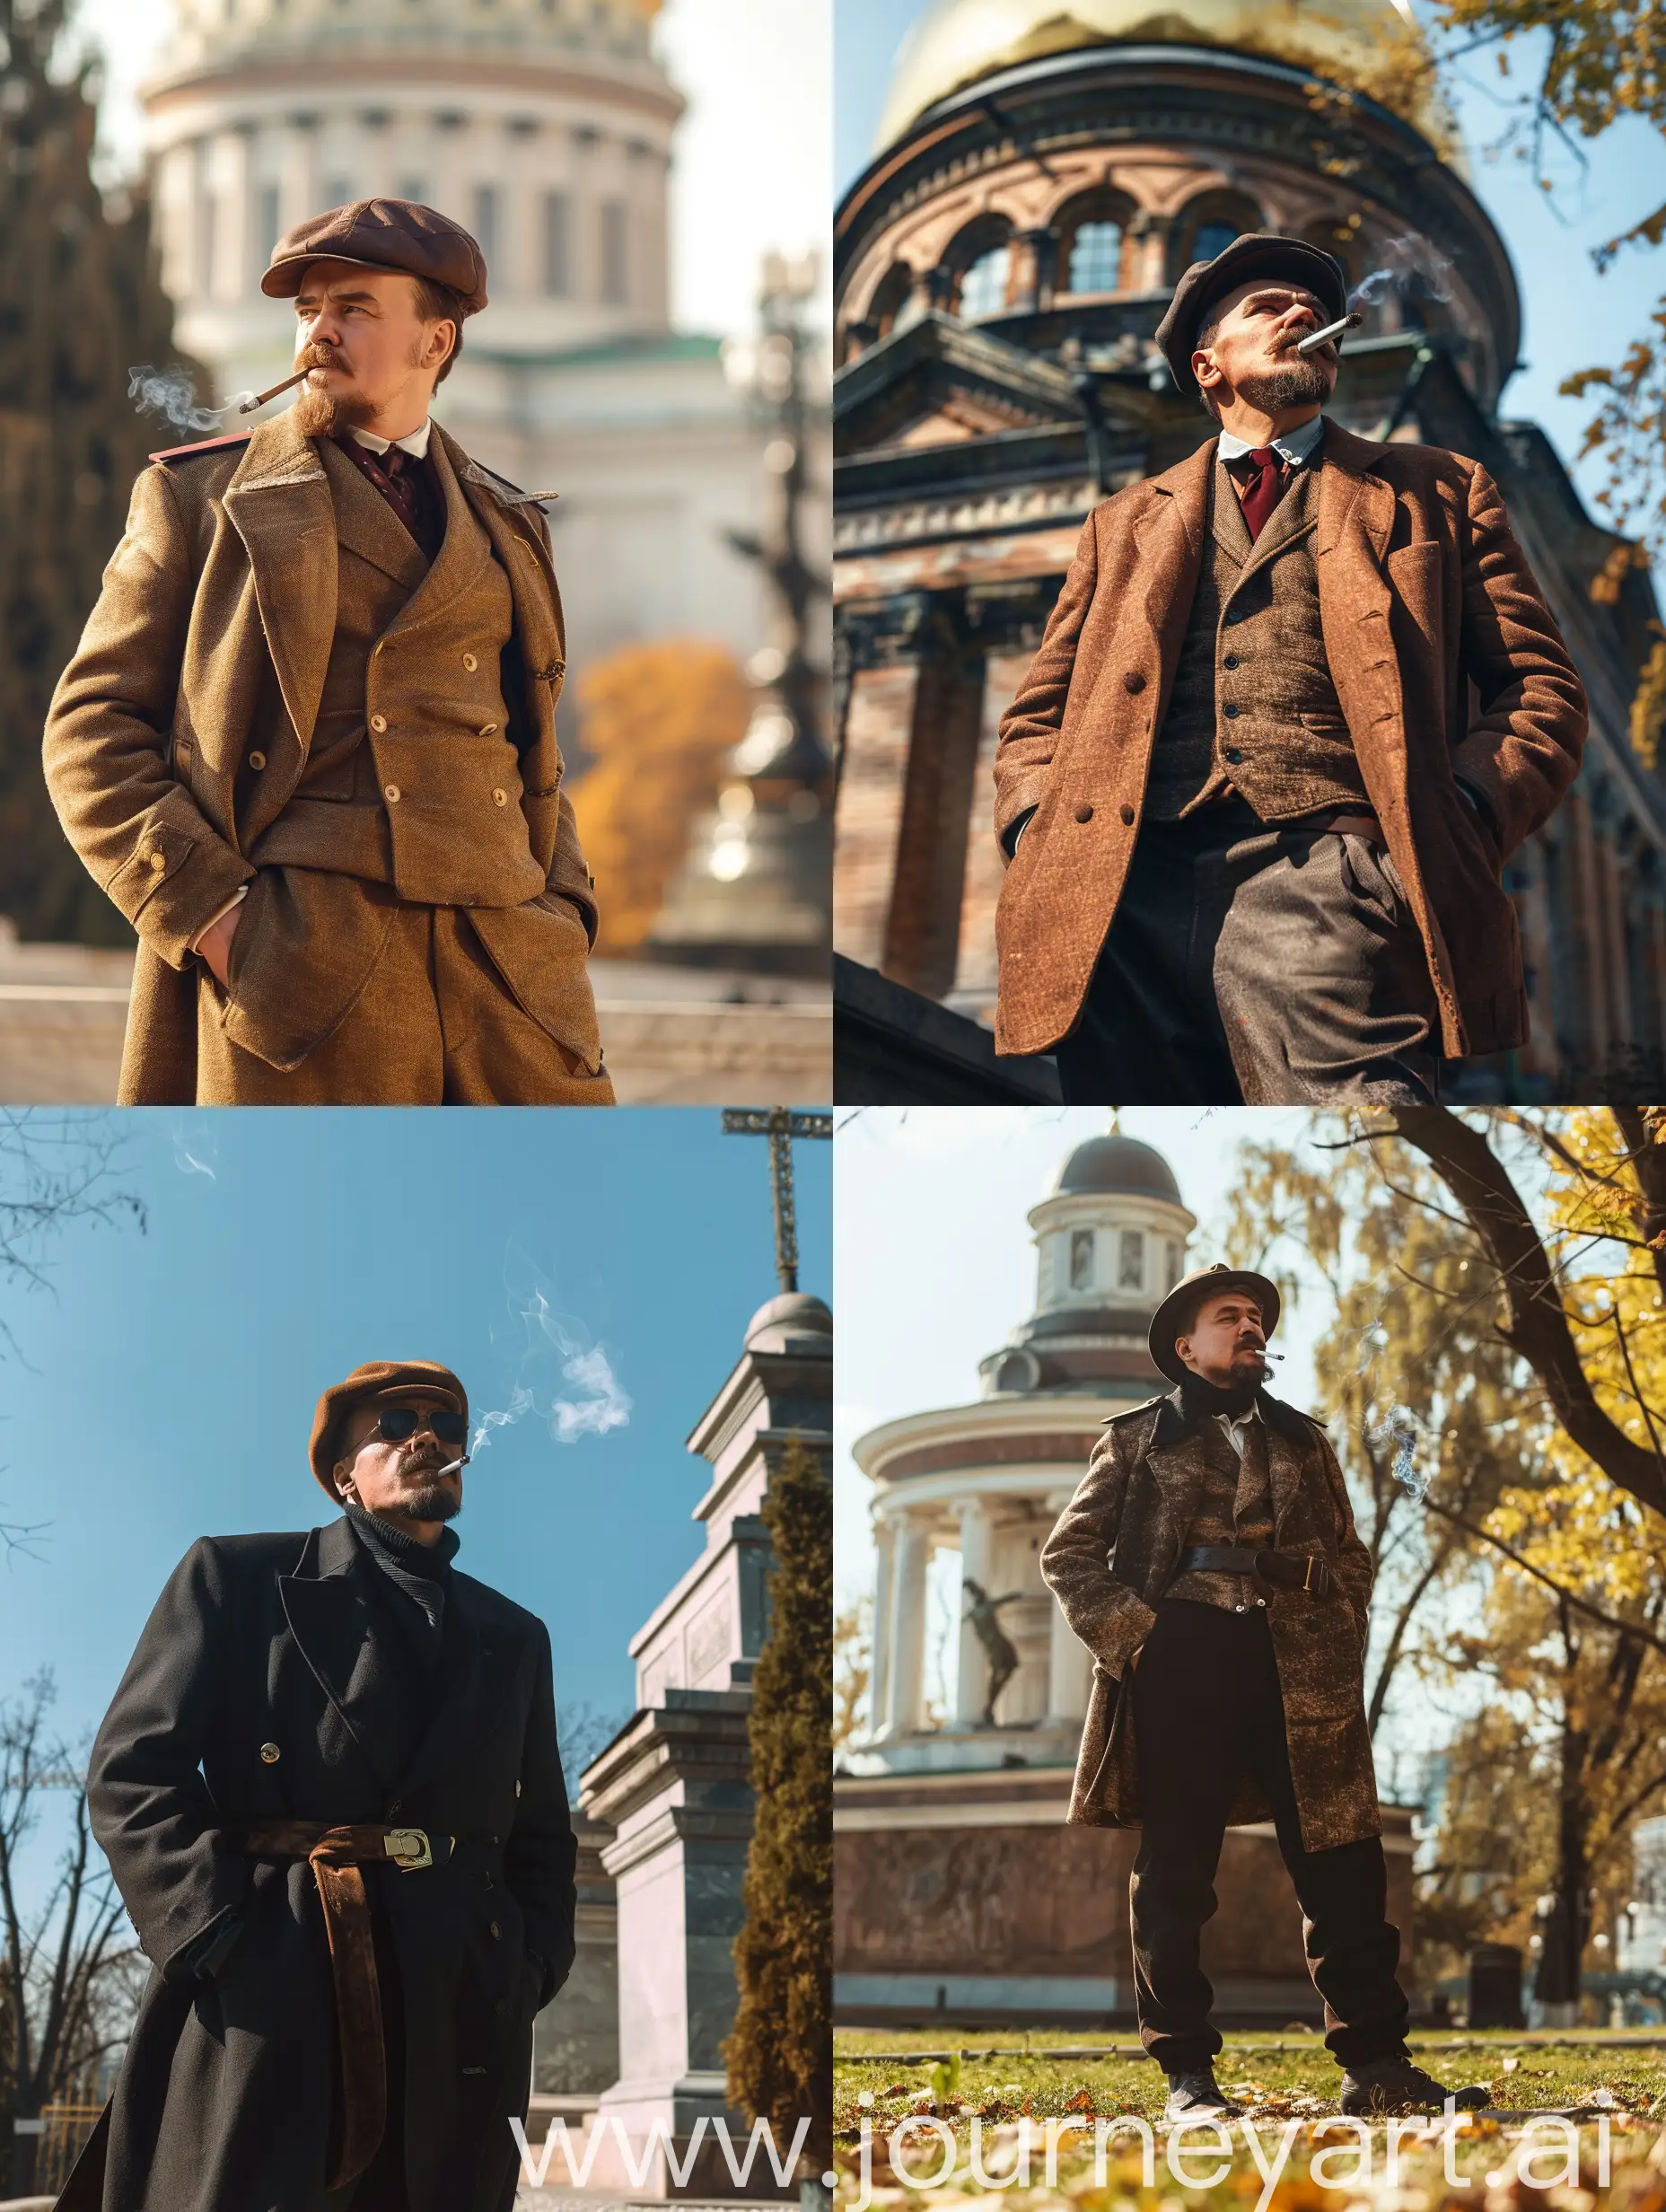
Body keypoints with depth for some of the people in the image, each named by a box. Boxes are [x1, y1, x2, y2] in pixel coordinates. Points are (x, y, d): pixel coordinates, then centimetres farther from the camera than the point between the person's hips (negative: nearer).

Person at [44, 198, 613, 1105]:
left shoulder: (504, 523, 21)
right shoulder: (200, 497, 10)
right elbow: (91, 727, 5)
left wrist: (563, 918, 9)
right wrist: (203, 905, -9)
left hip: (505, 969, 4)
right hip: (302, 971, -3)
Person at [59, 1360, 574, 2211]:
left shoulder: (514, 1636, 23)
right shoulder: (237, 1576, 10)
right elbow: (132, 1773, 1)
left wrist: (529, 1972, 3)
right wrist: (216, 1945, -12)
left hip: (460, 2016, 4)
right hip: (264, 1998, -4)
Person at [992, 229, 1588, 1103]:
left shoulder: (1438, 491, 23)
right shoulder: (1125, 521, 29)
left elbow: (1542, 685, 15)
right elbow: (1038, 716, 25)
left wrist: (1460, 821, -4)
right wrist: (1038, 838, 3)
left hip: (1325, 881, -2)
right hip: (1129, 893, 2)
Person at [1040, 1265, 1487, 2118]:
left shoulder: (1302, 1441, 22)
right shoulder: (1140, 1439, 12)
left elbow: (1350, 1557, 23)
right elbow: (1068, 1551, 8)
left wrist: (1341, 1639, 7)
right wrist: (1127, 1632, -5)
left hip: (1298, 1669, 3)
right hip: (1181, 1662, -3)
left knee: (1342, 1868, -1)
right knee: (1174, 1877, -2)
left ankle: (1376, 2064, 4)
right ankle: (1188, 2074, 3)